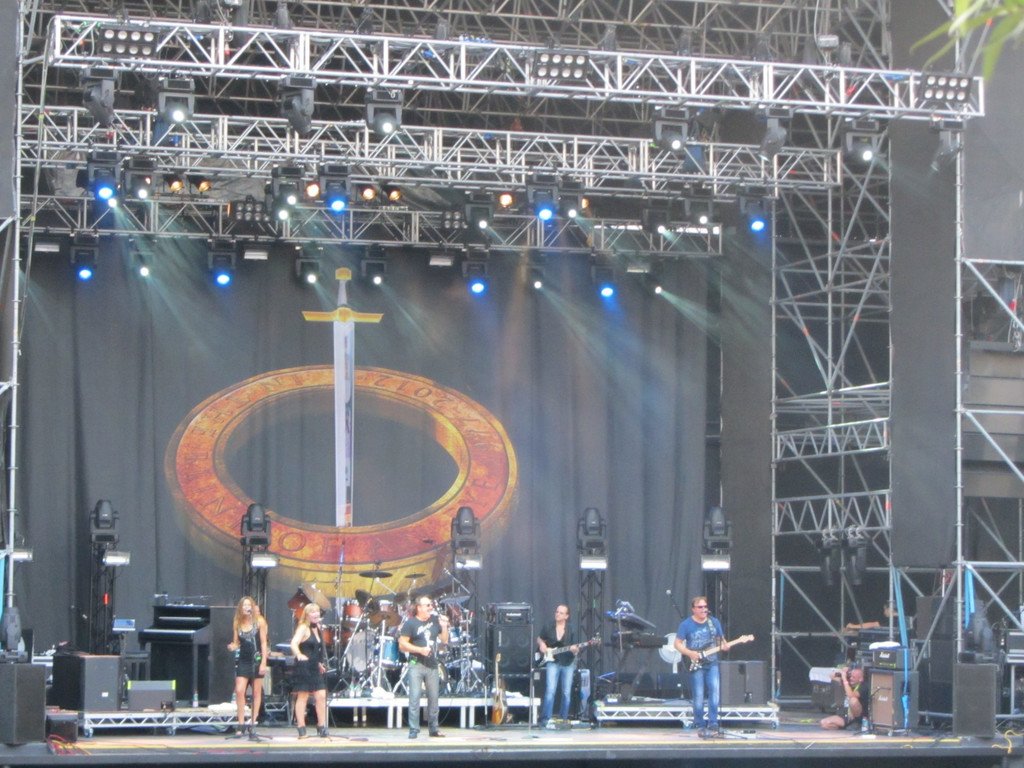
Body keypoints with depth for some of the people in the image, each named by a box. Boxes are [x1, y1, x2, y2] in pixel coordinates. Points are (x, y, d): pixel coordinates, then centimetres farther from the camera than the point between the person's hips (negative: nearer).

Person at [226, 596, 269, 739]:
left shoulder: (259, 622, -2)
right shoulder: (237, 623, 5)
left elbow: (263, 642, -3)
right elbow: (236, 642, 11)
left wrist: (263, 662, -9)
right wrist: (233, 646, -13)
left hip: (256, 660, -2)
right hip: (243, 661, 2)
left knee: (256, 692, 4)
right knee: (239, 691, -11)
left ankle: (253, 724, 10)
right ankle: (241, 725, -5)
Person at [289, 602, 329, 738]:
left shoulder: (317, 629, 15)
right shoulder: (303, 628, -10)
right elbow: (294, 643, -26)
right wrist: (299, 655, -44)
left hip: (315, 668, 7)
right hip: (304, 667, -7)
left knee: (321, 696, 3)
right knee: (302, 696, -3)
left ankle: (322, 727, 10)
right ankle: (301, 729, 1)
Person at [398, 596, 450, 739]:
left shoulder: (435, 620, 10)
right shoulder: (410, 623, -5)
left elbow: (444, 641, 15)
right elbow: (402, 644, -10)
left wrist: (444, 627, -2)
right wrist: (420, 650, -18)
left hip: (432, 665, 5)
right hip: (416, 665, -5)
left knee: (434, 697, 10)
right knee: (415, 697, -9)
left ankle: (433, 728, 20)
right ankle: (413, 730, -7)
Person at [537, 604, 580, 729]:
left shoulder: (570, 630, 1)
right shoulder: (548, 627, 0)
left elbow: (575, 649, 2)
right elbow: (539, 639, 16)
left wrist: (575, 649, -20)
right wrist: (542, 645, -5)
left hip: (568, 663, 2)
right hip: (552, 662, -2)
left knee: (566, 693, 5)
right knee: (550, 691, -15)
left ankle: (563, 720, 18)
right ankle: (546, 720, -15)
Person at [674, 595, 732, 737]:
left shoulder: (714, 622, 9)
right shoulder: (686, 624, -1)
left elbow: (721, 639, 16)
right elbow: (678, 643, 0)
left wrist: (724, 645, -7)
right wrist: (689, 653, -15)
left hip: (712, 663, 3)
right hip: (696, 665, -3)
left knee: (715, 692, -11)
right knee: (698, 696, -3)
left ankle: (713, 724, -6)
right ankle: (700, 726, 7)